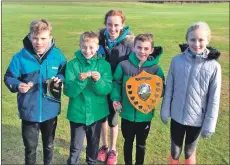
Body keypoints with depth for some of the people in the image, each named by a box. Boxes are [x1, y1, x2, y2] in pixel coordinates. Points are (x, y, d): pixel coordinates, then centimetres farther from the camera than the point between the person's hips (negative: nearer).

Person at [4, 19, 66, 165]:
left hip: (51, 110, 2)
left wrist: (59, 78, -18)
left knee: (49, 144, 24)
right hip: (29, 111, -1)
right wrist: (17, 85, -26)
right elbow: (8, 77, -5)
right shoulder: (20, 57, -14)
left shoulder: (57, 55, -10)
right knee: (30, 147, 16)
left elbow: (66, 73, 4)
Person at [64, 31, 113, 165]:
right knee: (76, 146, 11)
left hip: (97, 113, 2)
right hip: (77, 113, -2)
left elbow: (107, 89, -10)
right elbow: (69, 91, -14)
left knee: (94, 143, 21)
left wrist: (98, 81, -29)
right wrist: (80, 80, -31)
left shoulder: (104, 64, -5)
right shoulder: (73, 64, -9)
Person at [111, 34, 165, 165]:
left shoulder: (156, 68, -10)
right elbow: (116, 83, 0)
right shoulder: (123, 65, -11)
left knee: (141, 144, 21)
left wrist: (153, 93, -21)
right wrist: (116, 99, -12)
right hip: (127, 113, 0)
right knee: (128, 142, 21)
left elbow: (162, 88, -2)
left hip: (145, 114, 0)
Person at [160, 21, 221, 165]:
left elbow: (214, 99, -9)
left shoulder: (214, 67, -14)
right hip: (177, 116, 1)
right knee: (175, 151, 17)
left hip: (197, 119, -1)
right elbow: (169, 88, -1)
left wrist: (209, 124, -6)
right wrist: (165, 111, 4)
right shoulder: (177, 60, -10)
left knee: (190, 152, 20)